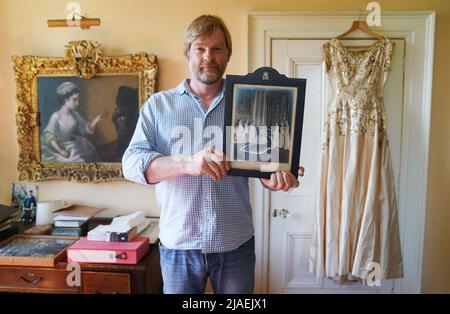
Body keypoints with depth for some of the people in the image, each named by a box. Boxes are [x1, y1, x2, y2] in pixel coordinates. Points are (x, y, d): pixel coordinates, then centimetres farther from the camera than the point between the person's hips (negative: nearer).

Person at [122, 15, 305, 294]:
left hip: (236, 243, 1)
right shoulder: (158, 105, 1)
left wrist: (276, 178, -21)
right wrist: (187, 163, -26)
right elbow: (132, 163, -8)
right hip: (179, 245, 0)